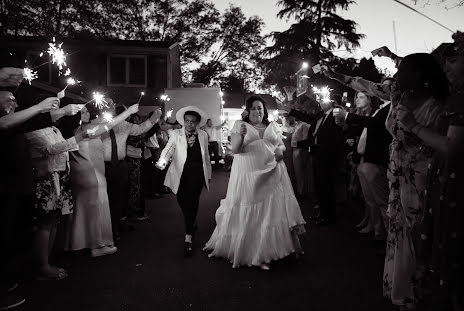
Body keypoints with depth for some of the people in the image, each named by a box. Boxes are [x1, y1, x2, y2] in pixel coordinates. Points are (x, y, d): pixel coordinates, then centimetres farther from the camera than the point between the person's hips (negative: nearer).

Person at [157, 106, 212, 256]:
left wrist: (208, 176, 17)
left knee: (191, 201, -12)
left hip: (197, 174, -1)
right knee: (182, 201, 9)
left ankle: (188, 237, -8)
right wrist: (162, 161, -33)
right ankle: (191, 224, 39)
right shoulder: (175, 134, 2)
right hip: (180, 174, 1)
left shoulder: (203, 135, 7)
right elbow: (168, 149, -12)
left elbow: (206, 156, 14)